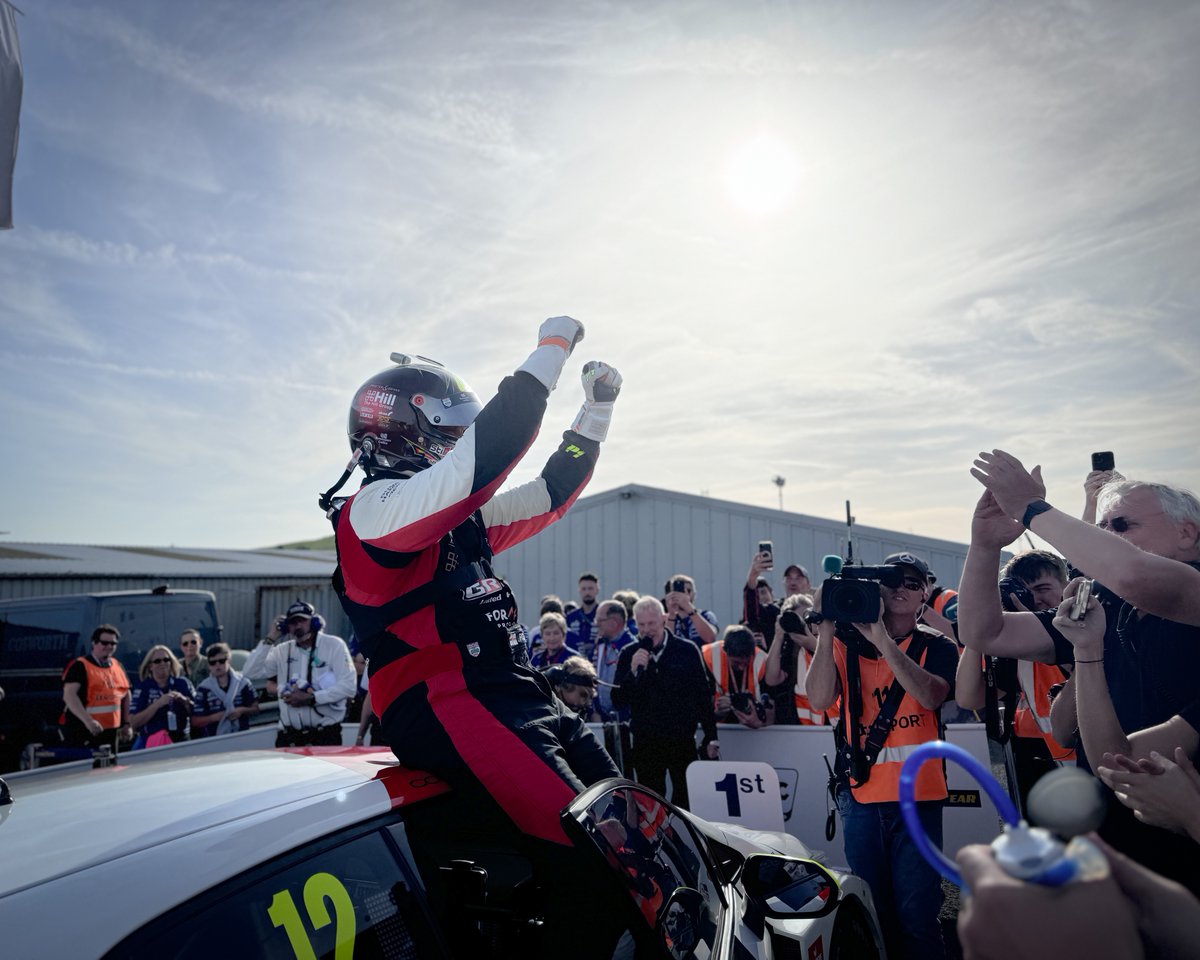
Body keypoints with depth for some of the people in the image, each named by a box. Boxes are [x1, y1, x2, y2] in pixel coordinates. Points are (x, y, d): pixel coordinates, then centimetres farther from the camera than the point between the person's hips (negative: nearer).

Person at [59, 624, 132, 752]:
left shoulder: (118, 667, 12)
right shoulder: (80, 666, -8)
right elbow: (69, 695, -19)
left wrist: (127, 724, 14)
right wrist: (88, 721, -28)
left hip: (110, 732, 6)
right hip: (81, 732, -6)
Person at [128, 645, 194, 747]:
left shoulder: (182, 683, 3)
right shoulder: (143, 688, 0)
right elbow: (133, 723, -8)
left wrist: (185, 701, -13)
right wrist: (157, 704, -18)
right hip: (150, 744, -1)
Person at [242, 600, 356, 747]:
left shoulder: (334, 645, -5)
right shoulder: (282, 650, 9)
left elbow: (348, 685, -12)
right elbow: (250, 673, 0)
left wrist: (311, 698, -17)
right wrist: (269, 639, -4)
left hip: (325, 736, -4)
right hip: (289, 737, 4)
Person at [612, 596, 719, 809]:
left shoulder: (687, 650, -3)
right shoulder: (629, 654, 1)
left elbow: (704, 696, 2)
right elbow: (618, 700, -3)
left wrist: (711, 739, 1)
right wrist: (633, 671, -18)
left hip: (683, 741, -1)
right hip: (645, 742, 1)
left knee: (686, 800, 5)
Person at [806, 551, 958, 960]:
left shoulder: (937, 646, 2)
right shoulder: (846, 643, 4)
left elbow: (931, 696, -18)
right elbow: (819, 699, -10)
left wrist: (883, 640, -25)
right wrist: (826, 630, -17)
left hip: (917, 793, -1)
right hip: (860, 793, 2)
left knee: (917, 914, 2)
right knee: (870, 912, 13)